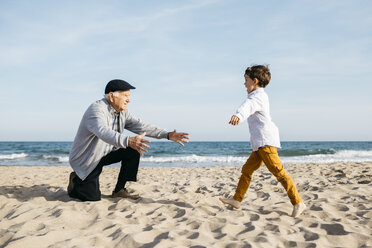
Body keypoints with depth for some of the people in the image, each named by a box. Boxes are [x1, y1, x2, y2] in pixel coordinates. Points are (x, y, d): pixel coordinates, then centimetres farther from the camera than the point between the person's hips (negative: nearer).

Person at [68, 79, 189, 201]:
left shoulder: (122, 112, -1)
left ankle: (119, 190, 1)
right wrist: (129, 141, -62)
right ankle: (76, 181, 18)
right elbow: (104, 132, -46)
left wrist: (167, 135, -17)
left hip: (106, 154, 8)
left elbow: (141, 126, -5)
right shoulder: (96, 109, -27)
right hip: (85, 159, -7)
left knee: (133, 151, -10)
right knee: (93, 197, -16)